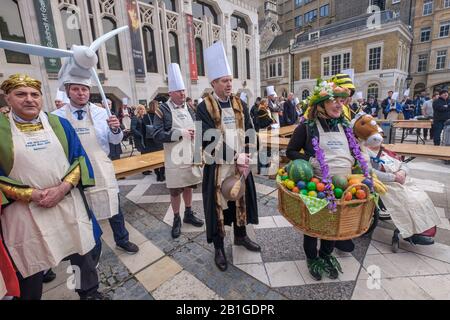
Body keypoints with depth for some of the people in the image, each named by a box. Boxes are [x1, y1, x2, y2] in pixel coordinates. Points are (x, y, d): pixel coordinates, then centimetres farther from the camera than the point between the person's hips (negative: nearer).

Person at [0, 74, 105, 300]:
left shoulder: (60, 124, 4)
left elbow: (79, 158, 2)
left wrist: (63, 188, -12)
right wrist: (30, 194, -16)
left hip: (68, 203, 2)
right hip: (25, 211, -2)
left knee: (83, 253, 15)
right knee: (30, 265, 15)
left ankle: (90, 293, 38)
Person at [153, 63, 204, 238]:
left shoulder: (188, 108, 9)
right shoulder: (163, 110, -8)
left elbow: (195, 127, 18)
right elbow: (157, 135, -14)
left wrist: (194, 132, -6)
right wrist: (180, 133, -21)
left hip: (191, 156, 5)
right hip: (175, 159, -5)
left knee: (189, 186, 17)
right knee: (175, 191, 5)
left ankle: (189, 214, 35)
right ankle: (176, 219, 25)